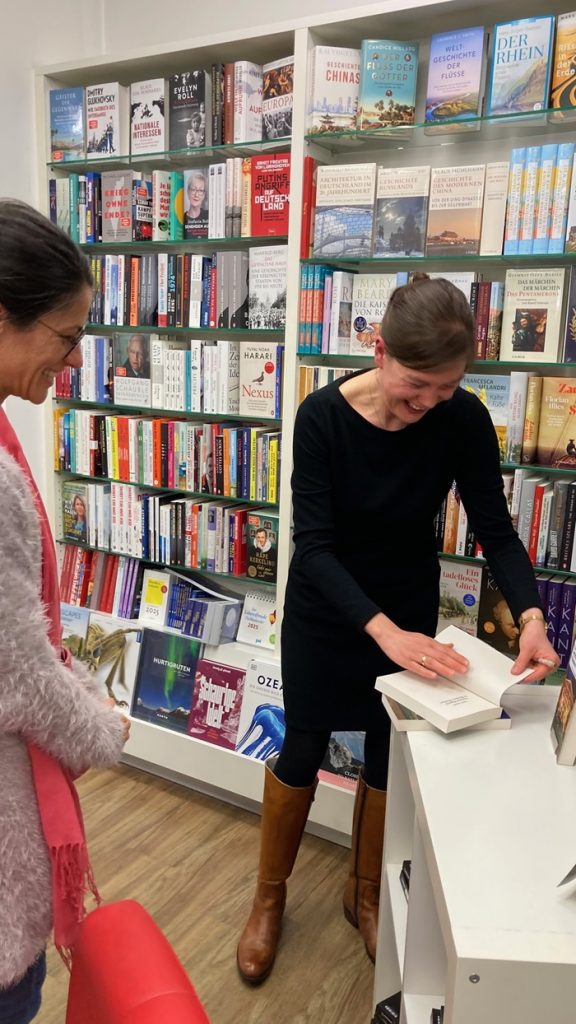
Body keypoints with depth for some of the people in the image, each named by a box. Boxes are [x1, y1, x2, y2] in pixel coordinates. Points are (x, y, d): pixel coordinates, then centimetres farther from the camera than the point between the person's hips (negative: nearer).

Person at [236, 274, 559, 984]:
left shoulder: (463, 420, -19)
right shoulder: (323, 415, -25)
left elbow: (494, 528, -12)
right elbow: (314, 544, -26)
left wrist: (529, 614, -30)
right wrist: (382, 630, -39)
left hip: (407, 605, 2)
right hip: (324, 607, -2)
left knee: (389, 755, 13)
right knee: (303, 752, 7)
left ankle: (364, 894, 40)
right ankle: (269, 898, 33)